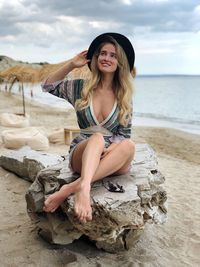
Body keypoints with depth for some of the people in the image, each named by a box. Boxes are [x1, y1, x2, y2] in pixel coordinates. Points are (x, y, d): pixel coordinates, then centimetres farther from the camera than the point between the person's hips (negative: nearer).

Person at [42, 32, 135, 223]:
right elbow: (48, 86, 15)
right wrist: (72, 64, 6)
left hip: (113, 160, 1)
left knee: (129, 145, -33)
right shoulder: (81, 88, 8)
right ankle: (84, 189, -61)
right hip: (82, 155, -1)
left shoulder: (124, 96, 7)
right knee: (97, 137, -34)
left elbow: (125, 134, 4)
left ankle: (71, 188, -44)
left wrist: (110, 149, -17)